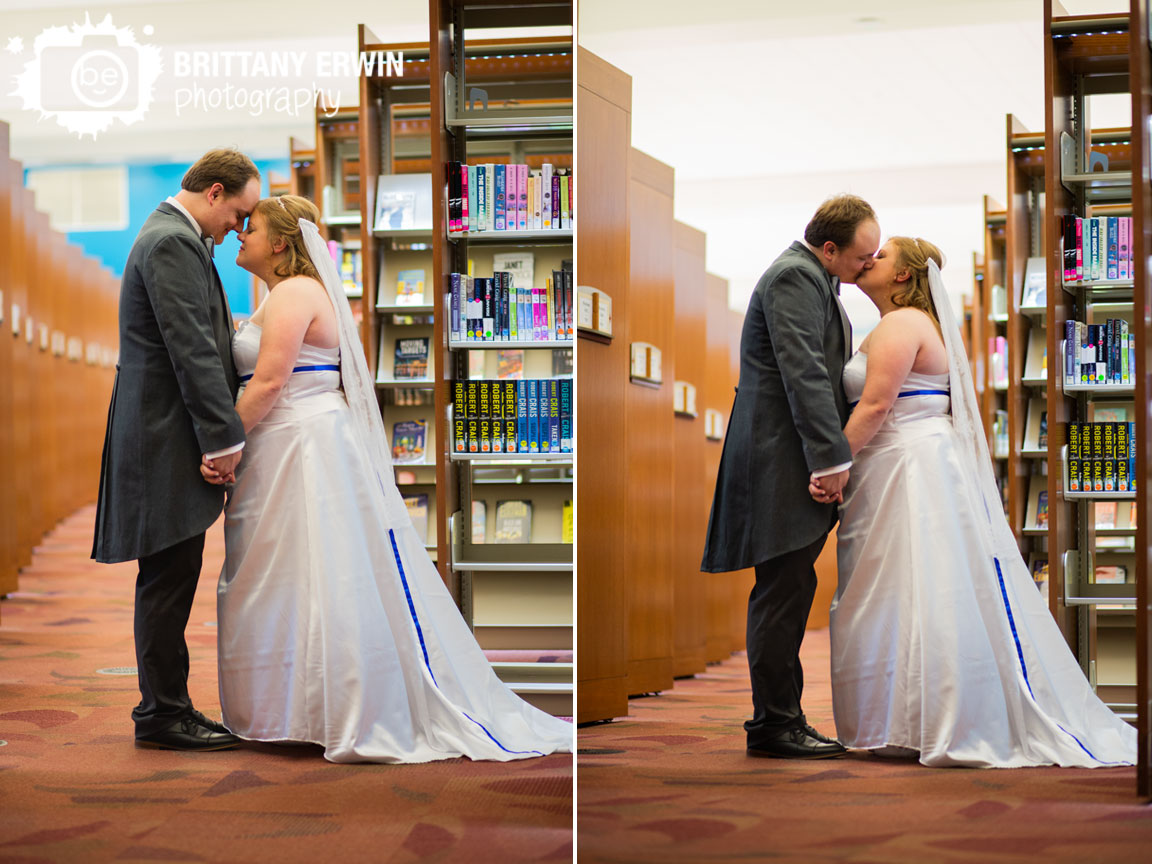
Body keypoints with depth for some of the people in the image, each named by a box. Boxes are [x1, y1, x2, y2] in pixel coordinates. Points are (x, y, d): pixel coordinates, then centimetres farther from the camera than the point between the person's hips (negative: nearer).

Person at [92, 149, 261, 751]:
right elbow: (192, 350, -20)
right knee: (169, 576, -5)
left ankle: (164, 705, 17)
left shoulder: (175, 238, 20)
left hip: (168, 437, 11)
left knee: (172, 577, 12)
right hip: (168, 436, -11)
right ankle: (162, 713, 0)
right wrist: (225, 436, -19)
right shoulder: (173, 243, -15)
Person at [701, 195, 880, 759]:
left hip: (795, 462, 10)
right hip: (783, 460, -10)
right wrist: (832, 456, -22)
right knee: (782, 594, -7)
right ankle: (775, 724, -3)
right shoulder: (795, 277, -13)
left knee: (788, 594, 12)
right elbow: (804, 373, -20)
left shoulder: (813, 278, 20)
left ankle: (776, 716, 17)